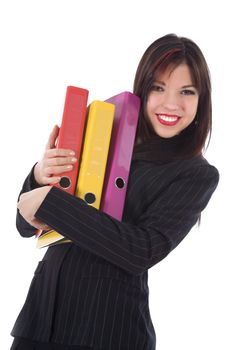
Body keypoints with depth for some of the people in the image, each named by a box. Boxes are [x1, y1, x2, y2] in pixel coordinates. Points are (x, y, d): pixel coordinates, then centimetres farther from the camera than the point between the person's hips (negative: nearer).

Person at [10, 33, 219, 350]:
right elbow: (27, 225, 5)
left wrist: (49, 201, -19)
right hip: (42, 306, 3)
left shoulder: (198, 175, -4)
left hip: (109, 322, -3)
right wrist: (39, 178, -15)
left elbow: (146, 250, -19)